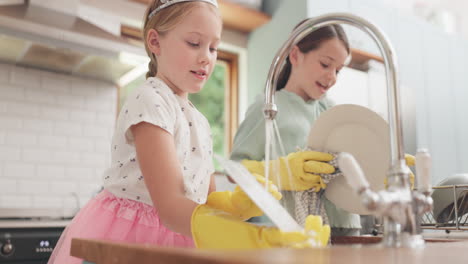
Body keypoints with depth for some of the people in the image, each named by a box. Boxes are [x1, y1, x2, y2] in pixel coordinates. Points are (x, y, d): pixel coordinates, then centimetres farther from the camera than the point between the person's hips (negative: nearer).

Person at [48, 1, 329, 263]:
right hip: (128, 239, -7)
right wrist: (251, 238, -39)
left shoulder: (201, 122, 7)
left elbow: (206, 201, 5)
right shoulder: (149, 101, -17)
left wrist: (236, 201, -18)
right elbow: (169, 206, -27)